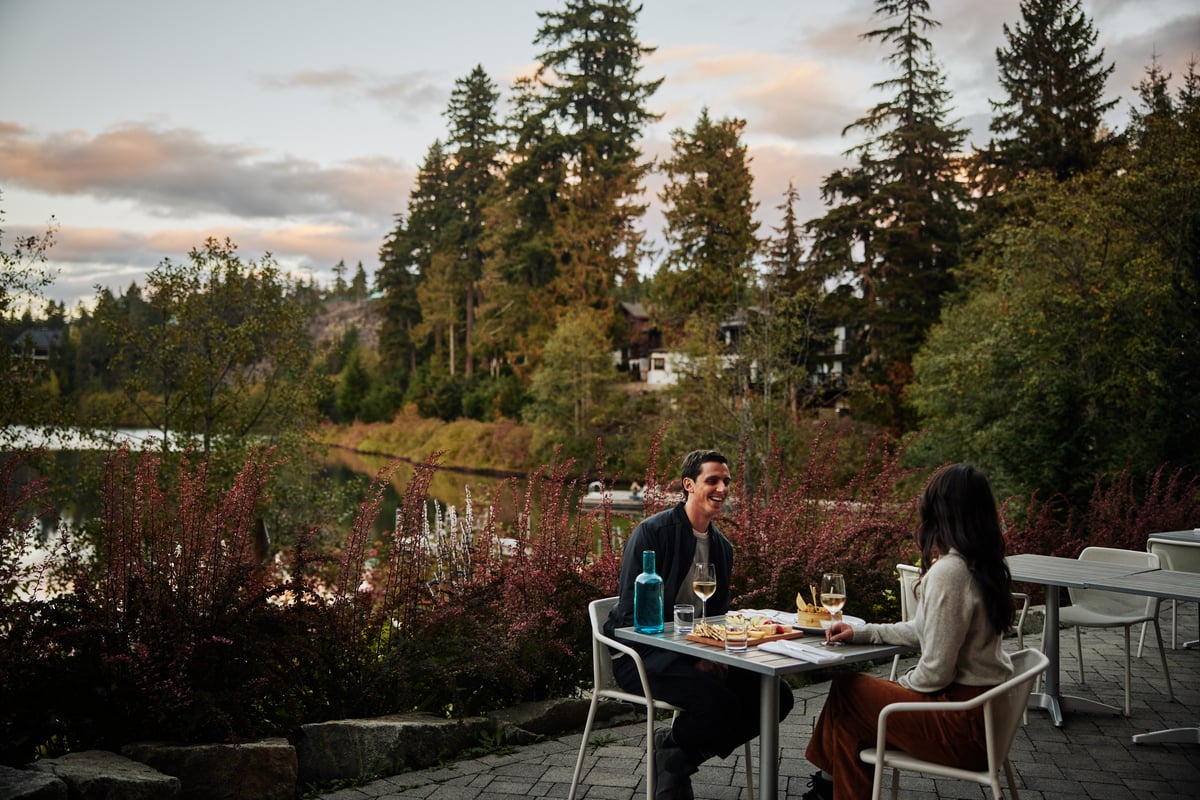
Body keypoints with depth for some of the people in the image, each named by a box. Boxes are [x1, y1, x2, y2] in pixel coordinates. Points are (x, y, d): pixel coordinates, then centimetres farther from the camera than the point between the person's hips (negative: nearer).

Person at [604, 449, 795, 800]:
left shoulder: (722, 546, 11)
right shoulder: (652, 532, -13)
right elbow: (632, 612, -17)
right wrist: (691, 657, -22)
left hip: (697, 652, 8)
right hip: (641, 655, -8)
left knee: (776, 696, -8)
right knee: (719, 701, -31)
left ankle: (680, 756, 2)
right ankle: (671, 750, 2)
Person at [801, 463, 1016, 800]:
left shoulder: (948, 572, -24)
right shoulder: (983, 564, 5)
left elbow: (934, 673, -21)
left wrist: (896, 688, -1)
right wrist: (862, 633, 14)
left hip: (964, 724, -9)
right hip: (984, 711, 9)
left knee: (846, 692, 2)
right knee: (850, 687, 12)